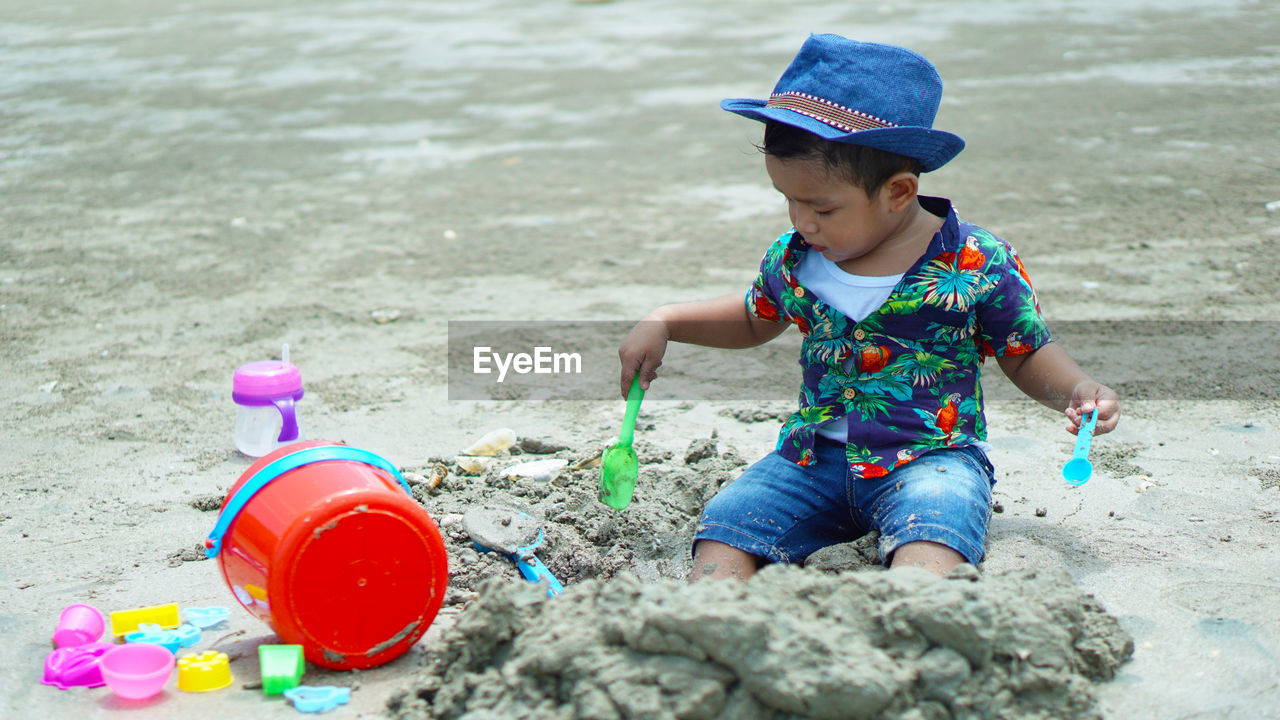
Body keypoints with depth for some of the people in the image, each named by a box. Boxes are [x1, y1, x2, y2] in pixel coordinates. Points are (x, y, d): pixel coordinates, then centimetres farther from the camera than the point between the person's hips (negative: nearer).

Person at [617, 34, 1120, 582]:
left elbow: (1027, 353, 7)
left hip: (932, 454, -4)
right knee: (722, 529, -19)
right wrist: (663, 323, 16)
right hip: (815, 456, 4)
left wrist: (1076, 390, -13)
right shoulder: (791, 259, 5)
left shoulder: (978, 264, -7)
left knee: (930, 539, -36)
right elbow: (753, 319, 27)